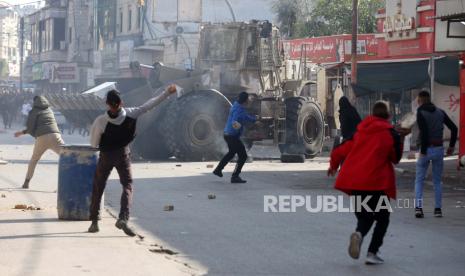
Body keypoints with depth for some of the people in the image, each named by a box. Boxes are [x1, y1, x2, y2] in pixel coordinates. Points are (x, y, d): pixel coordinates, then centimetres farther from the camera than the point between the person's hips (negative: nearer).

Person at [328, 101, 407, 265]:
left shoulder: (360, 132, 10)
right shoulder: (391, 133, -1)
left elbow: (342, 150, 12)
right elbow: (396, 158, 7)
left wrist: (334, 165, 30)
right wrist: (401, 139, 18)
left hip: (355, 180, 4)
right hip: (377, 182, -4)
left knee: (364, 216, 17)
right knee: (382, 218, 12)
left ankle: (359, 233, -19)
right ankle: (372, 253, -2)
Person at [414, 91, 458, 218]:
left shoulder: (420, 113, -7)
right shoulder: (440, 112, 8)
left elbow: (424, 132, -19)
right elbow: (454, 128, 5)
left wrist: (423, 151, -15)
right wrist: (451, 146, 12)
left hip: (426, 150, -4)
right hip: (439, 149, 4)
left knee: (419, 180, 7)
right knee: (437, 181, 13)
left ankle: (418, 207, -7)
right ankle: (438, 209, 9)